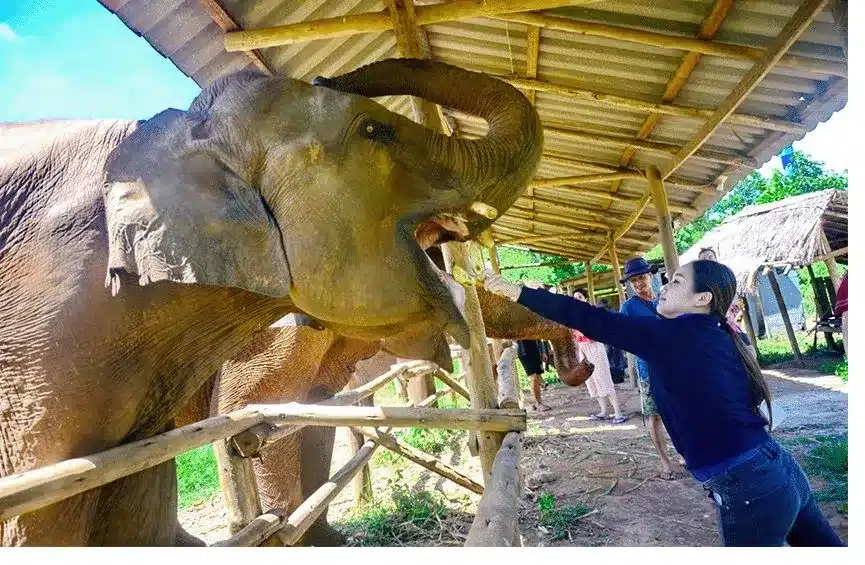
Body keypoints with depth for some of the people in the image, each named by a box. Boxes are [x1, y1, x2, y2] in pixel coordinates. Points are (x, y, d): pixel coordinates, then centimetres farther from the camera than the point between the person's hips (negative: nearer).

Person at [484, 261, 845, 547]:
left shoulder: (672, 335, -16)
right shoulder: (722, 338, 7)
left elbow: (593, 321, -17)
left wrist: (518, 293, -13)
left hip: (747, 489, -8)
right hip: (780, 471, 8)